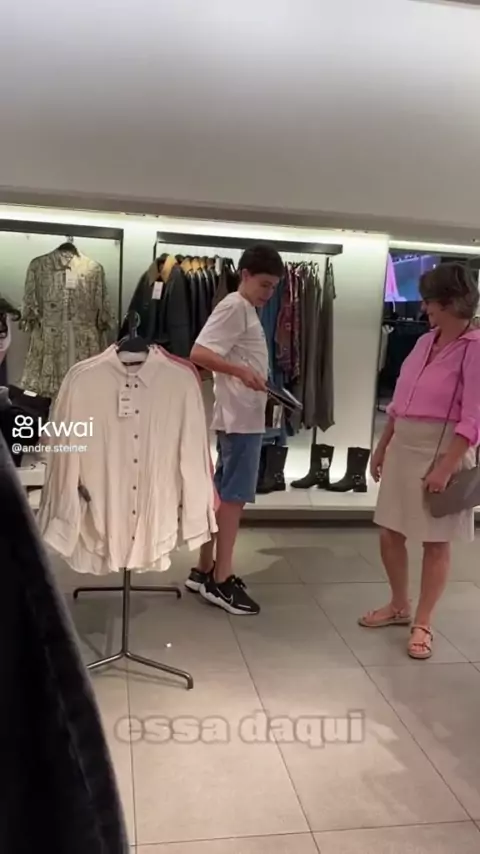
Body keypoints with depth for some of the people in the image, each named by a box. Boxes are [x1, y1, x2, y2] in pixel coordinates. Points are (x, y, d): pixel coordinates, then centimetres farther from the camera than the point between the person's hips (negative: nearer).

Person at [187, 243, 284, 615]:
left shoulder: (248, 311, 18)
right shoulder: (234, 307, -11)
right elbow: (199, 353, -21)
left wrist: (260, 382, 8)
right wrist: (242, 372, -28)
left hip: (247, 415, 10)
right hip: (240, 417, -10)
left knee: (222, 494, 12)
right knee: (234, 496, -5)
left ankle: (206, 571, 20)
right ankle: (221, 579, 3)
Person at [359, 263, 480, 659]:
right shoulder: (426, 341, 9)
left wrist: (446, 467, -20)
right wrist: (382, 446, 15)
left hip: (443, 450, -7)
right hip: (403, 446, 7)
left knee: (436, 542, 6)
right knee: (390, 534, 13)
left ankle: (423, 624, 20)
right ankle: (399, 606, 33)